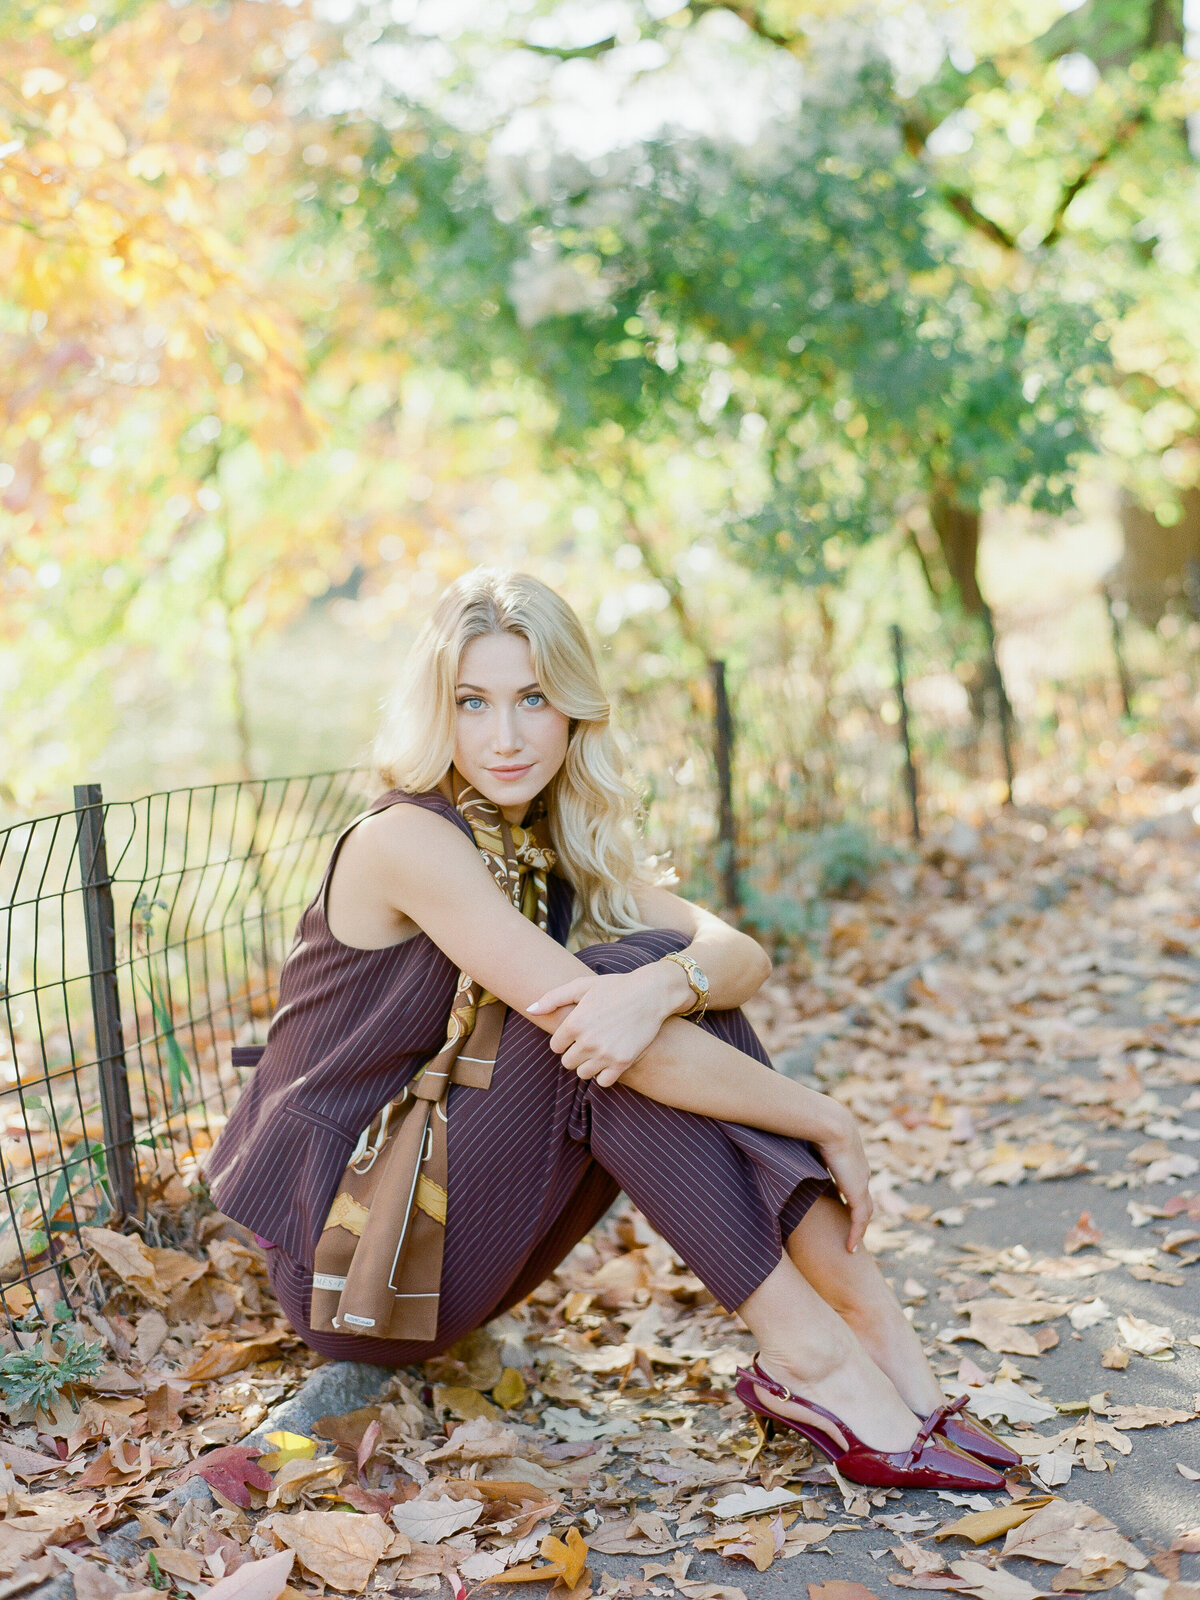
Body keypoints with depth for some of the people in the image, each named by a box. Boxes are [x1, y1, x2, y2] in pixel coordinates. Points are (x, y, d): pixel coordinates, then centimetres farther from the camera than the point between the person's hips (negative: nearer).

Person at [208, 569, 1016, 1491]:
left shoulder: (563, 846, 5)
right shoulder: (408, 839, -19)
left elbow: (742, 954, -9)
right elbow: (596, 1019, -28)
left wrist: (666, 984, -33)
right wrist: (824, 1122, -22)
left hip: (449, 1227, 7)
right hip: (344, 1254, -7)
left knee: (672, 975, -12)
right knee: (613, 1021, -25)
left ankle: (875, 1325, -16)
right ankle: (810, 1358, -22)